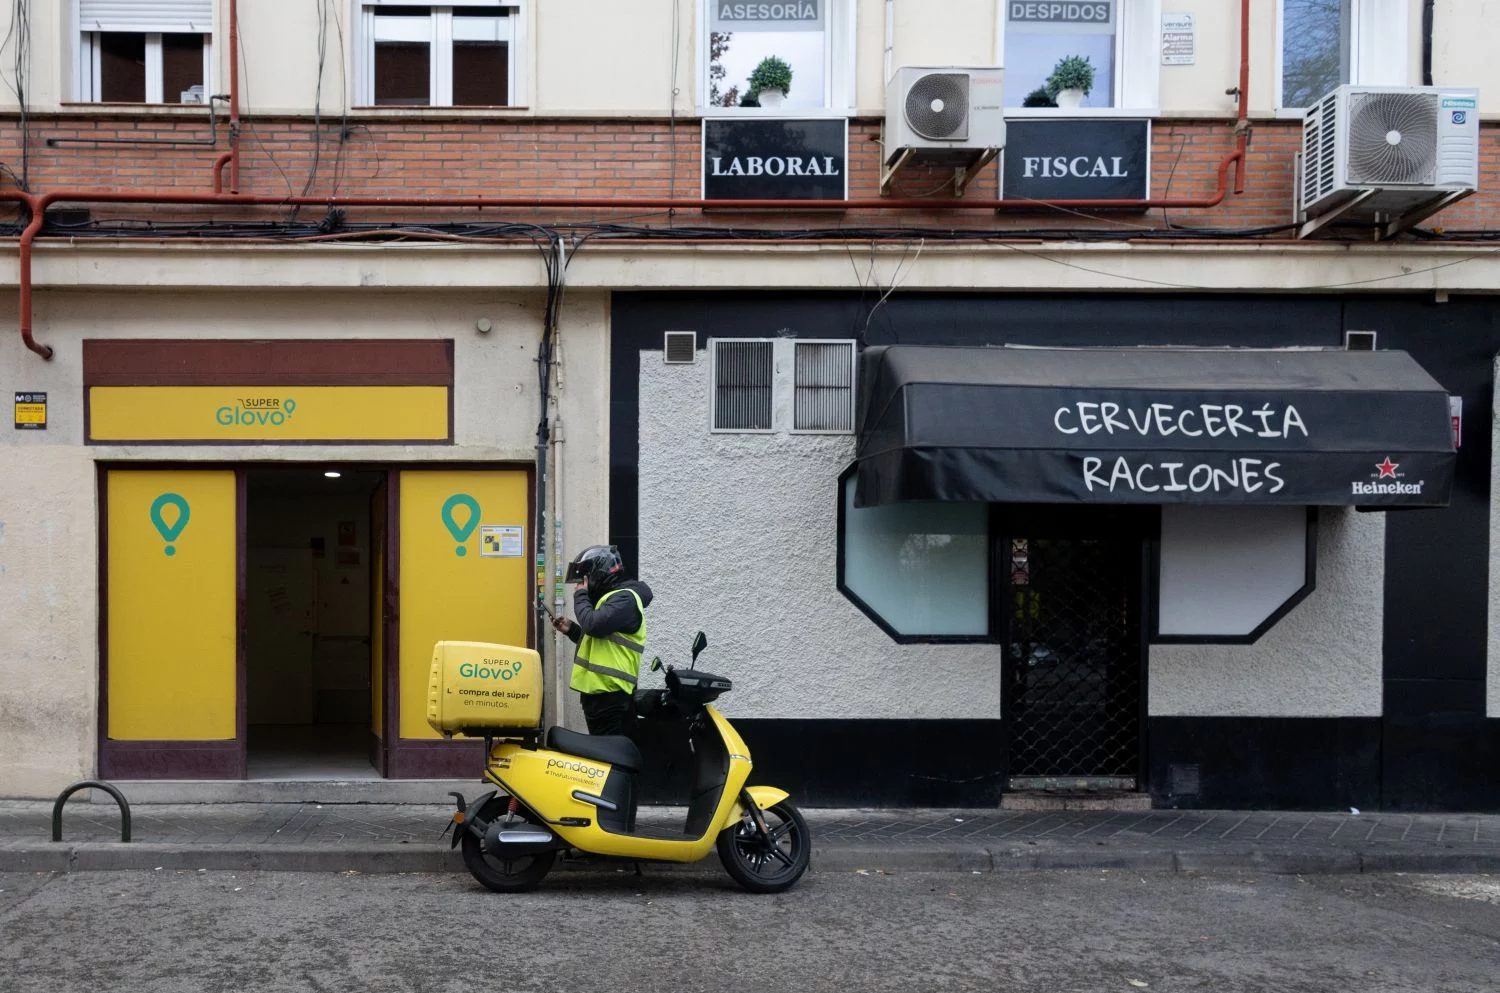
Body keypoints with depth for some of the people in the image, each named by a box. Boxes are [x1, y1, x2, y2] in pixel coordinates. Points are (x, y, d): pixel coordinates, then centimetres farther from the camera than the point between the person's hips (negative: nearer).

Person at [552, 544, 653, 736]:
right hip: (598, 691, 11)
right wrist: (571, 630, 15)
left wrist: (580, 596, -9)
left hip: (609, 694, -11)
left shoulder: (624, 599, -11)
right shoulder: (610, 597, 23)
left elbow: (594, 624, -26)